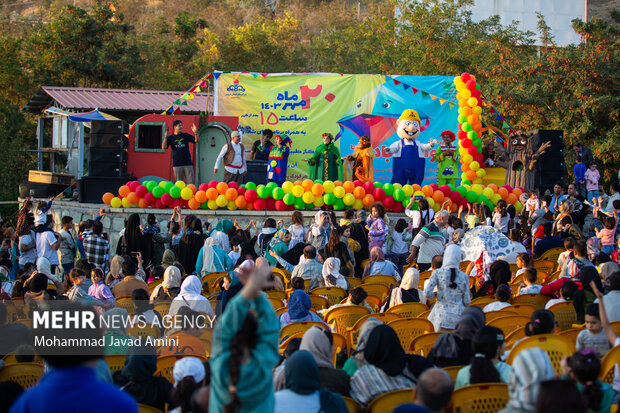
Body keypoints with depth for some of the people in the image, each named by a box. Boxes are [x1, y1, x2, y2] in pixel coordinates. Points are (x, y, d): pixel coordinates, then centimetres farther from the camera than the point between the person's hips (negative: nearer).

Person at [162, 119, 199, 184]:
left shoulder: (185, 135, 10)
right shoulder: (170, 137, 6)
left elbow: (197, 141, 5)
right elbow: (164, 147, -7)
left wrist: (195, 133, -13)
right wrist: (166, 137, -20)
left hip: (188, 163, 1)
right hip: (177, 164, -1)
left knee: (191, 183, -3)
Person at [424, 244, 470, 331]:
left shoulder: (438, 273, -5)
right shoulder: (464, 277, 0)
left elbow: (427, 293, -12)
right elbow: (467, 301, 4)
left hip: (442, 316, -1)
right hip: (459, 316, 1)